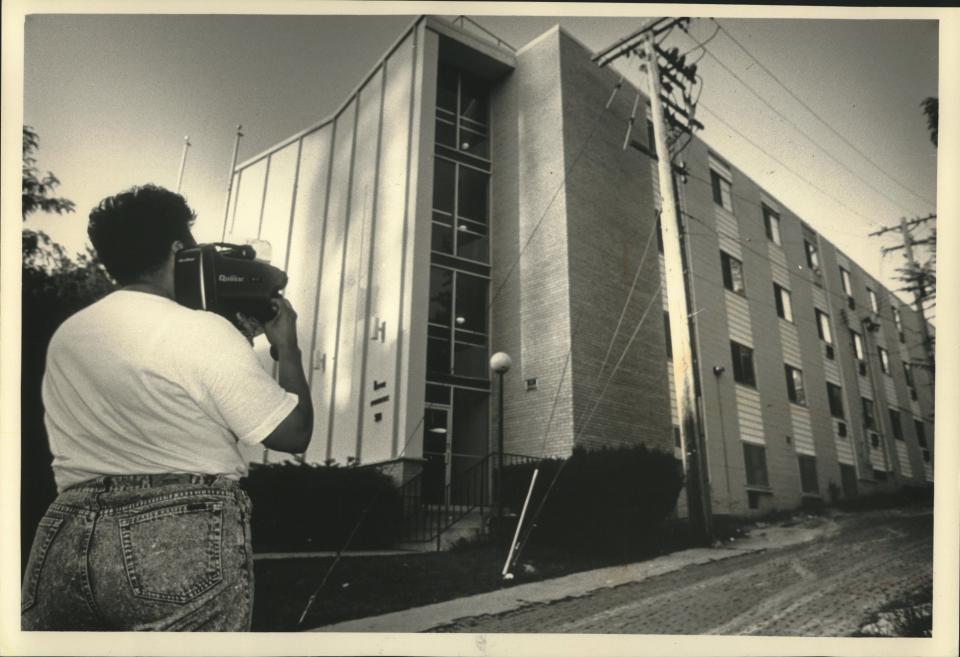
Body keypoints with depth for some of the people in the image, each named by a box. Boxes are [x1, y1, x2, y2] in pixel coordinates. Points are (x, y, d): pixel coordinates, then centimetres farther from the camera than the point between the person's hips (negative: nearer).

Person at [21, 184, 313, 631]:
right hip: (185, 547, -6)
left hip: (68, 541, 7)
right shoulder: (206, 331, -12)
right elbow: (293, 433, -10)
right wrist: (287, 347, 3)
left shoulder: (65, 335, 10)